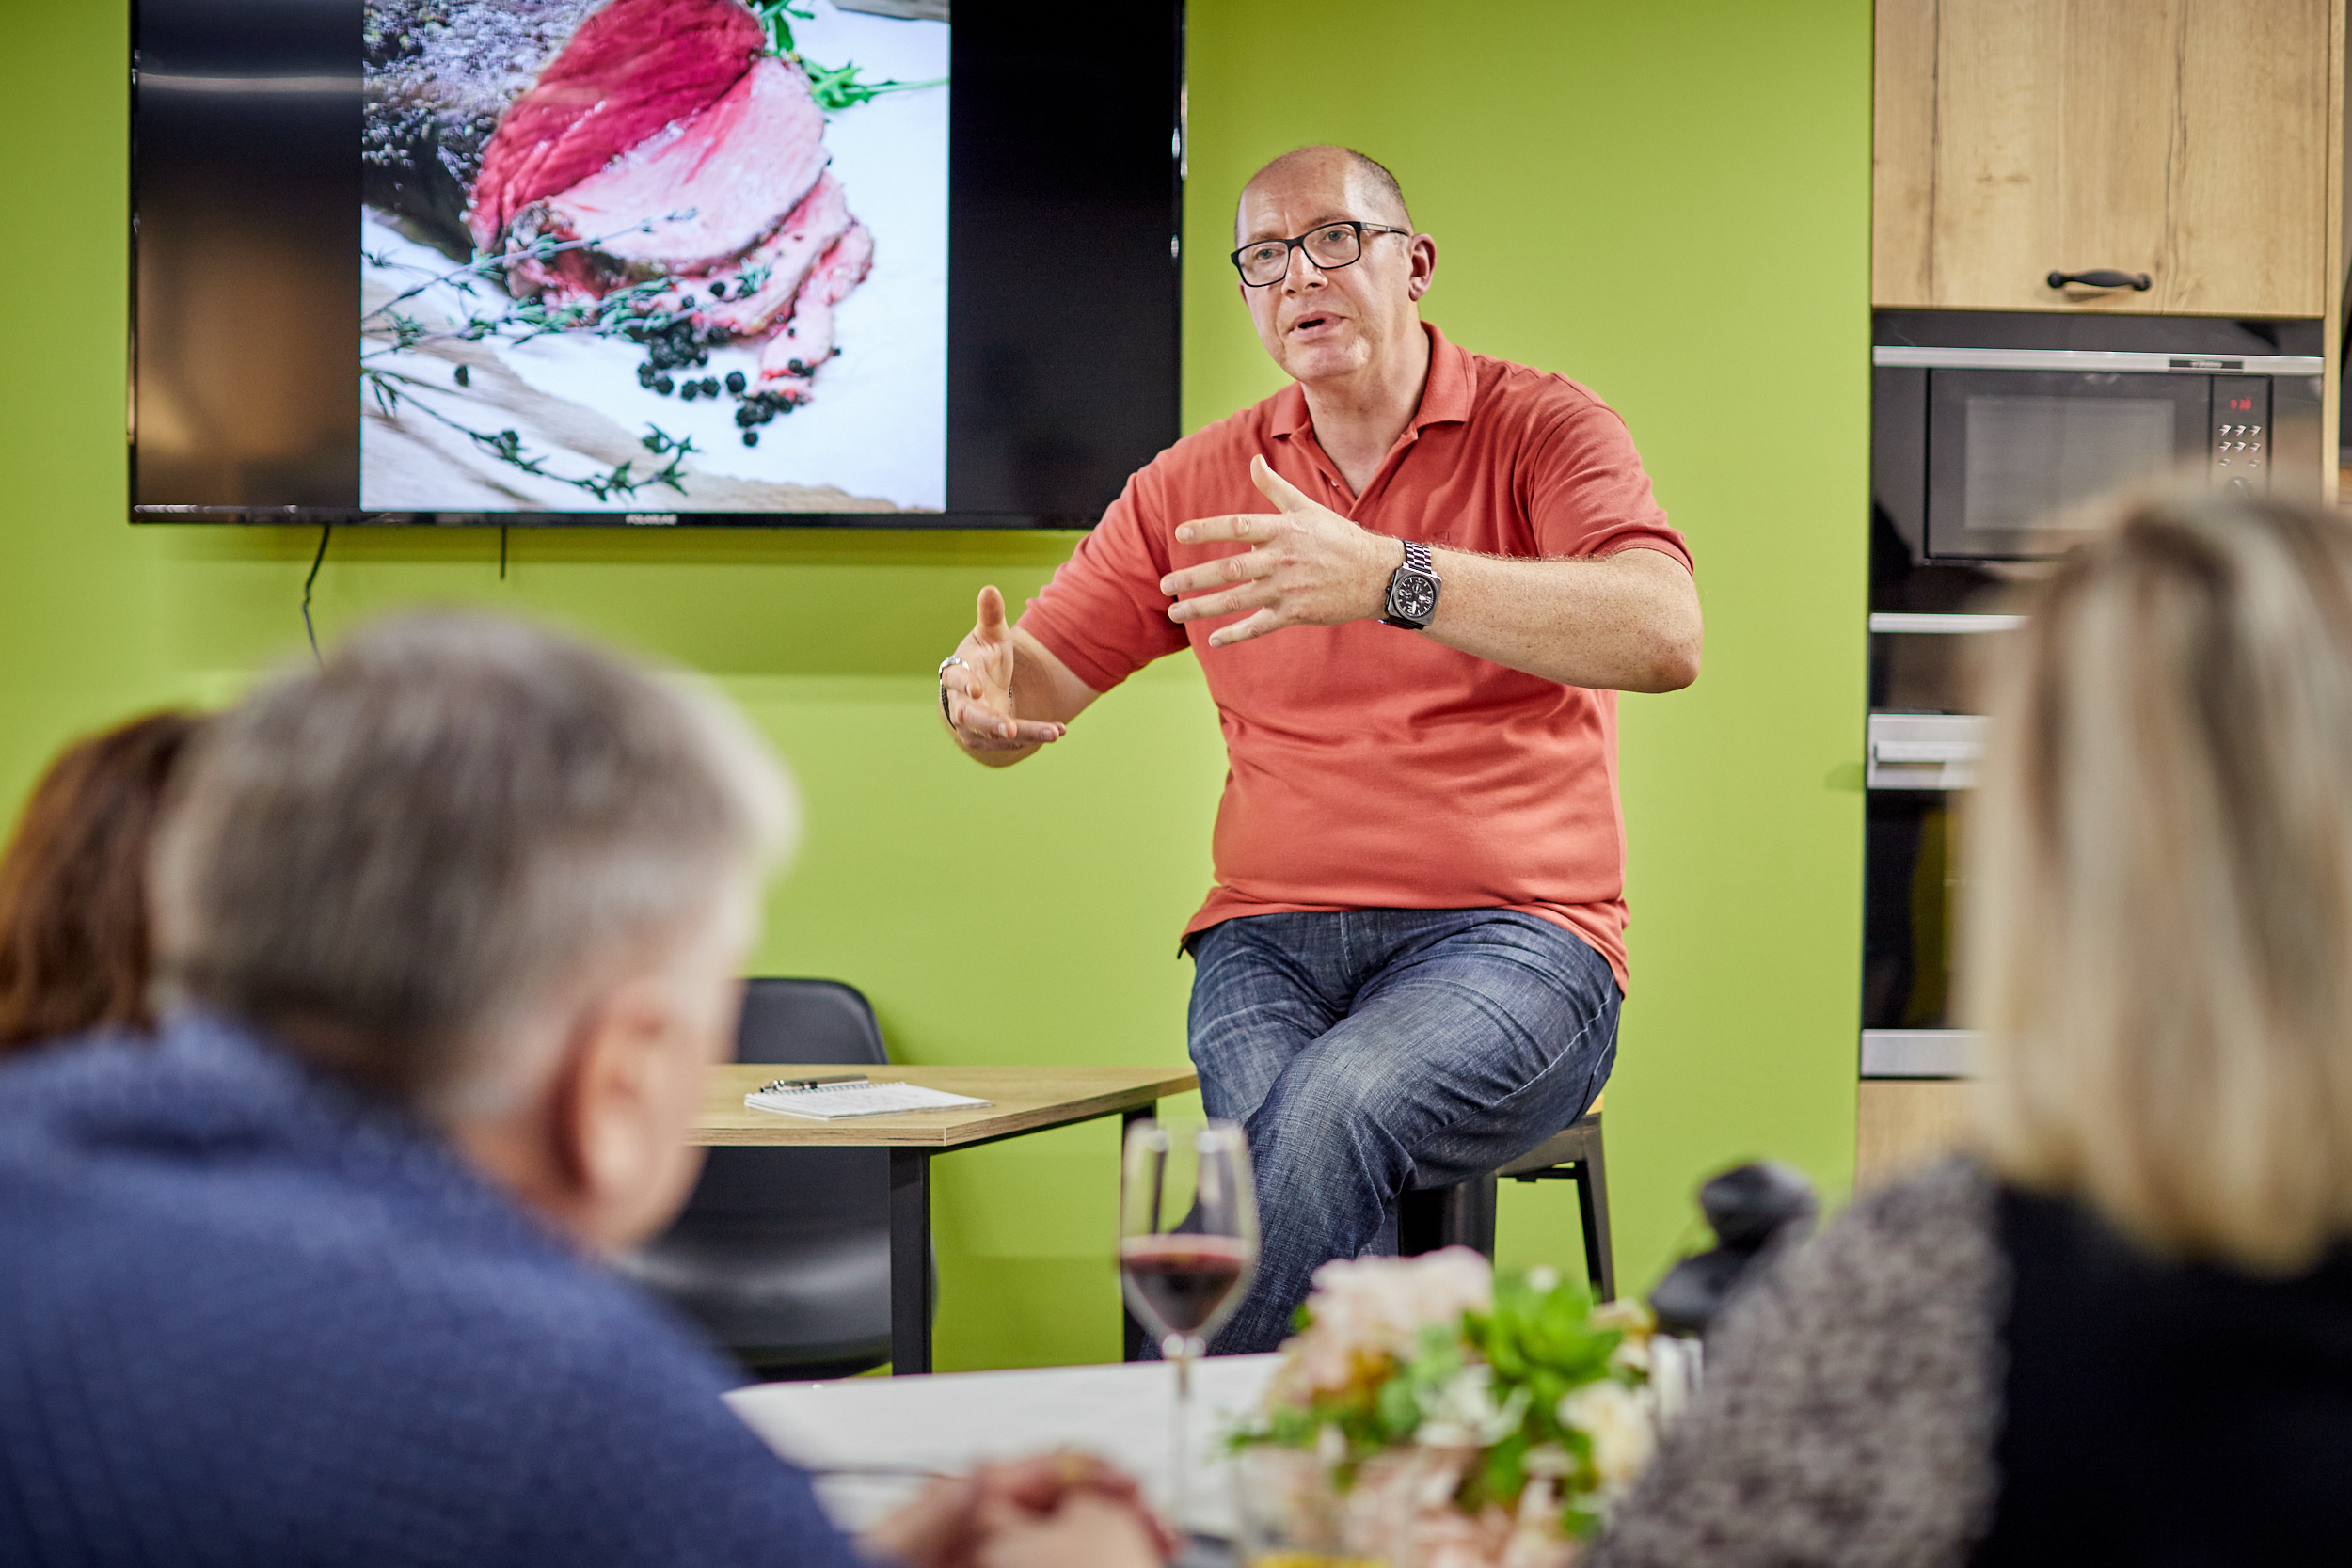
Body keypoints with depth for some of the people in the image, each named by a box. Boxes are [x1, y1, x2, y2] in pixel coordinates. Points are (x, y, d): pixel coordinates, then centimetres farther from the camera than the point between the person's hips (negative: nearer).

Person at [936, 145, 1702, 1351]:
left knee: (1331, 1109, -34)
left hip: (1510, 937, -3)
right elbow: (1034, 689, 18)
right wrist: (979, 689, -10)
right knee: (1293, 1140, -33)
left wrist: (1393, 579, -28)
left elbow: (1665, 638, -17)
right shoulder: (1193, 484, 15)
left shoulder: (1540, 429, 2)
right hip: (1270, 942, 3)